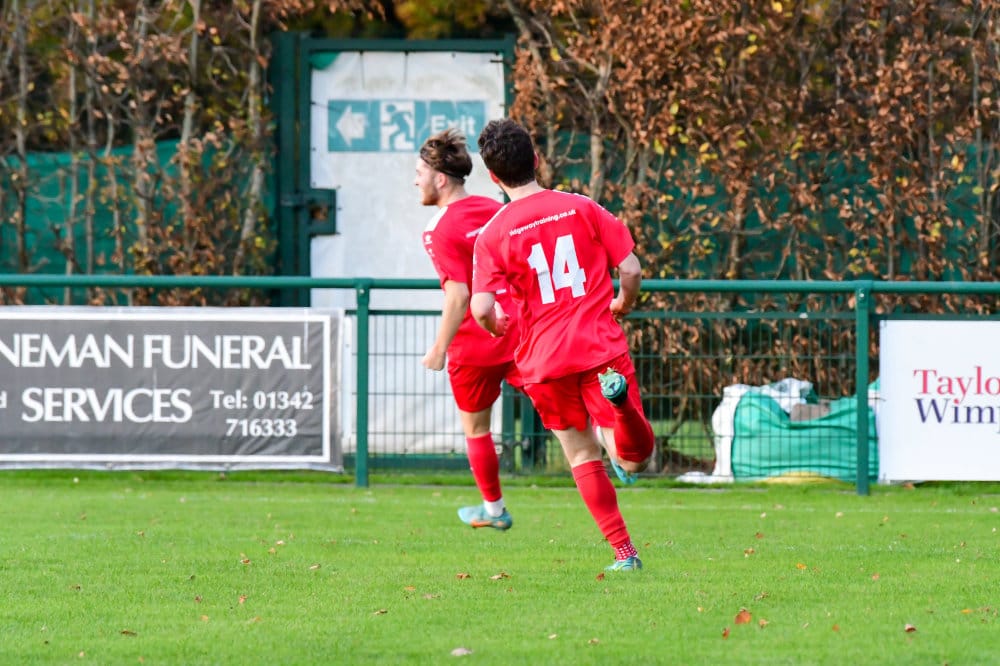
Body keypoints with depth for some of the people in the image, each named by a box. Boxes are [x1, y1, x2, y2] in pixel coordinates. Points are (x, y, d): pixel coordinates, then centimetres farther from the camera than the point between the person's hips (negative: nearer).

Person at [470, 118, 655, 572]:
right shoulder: (583, 208, 1)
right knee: (633, 460, -4)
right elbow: (630, 269, -1)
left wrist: (496, 327, 11)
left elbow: (481, 308, -13)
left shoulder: (492, 235, -3)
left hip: (543, 363, 0)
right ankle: (618, 398, -34)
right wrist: (623, 305, 21)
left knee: (582, 457, 16)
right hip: (601, 348, 0)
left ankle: (624, 552, 11)